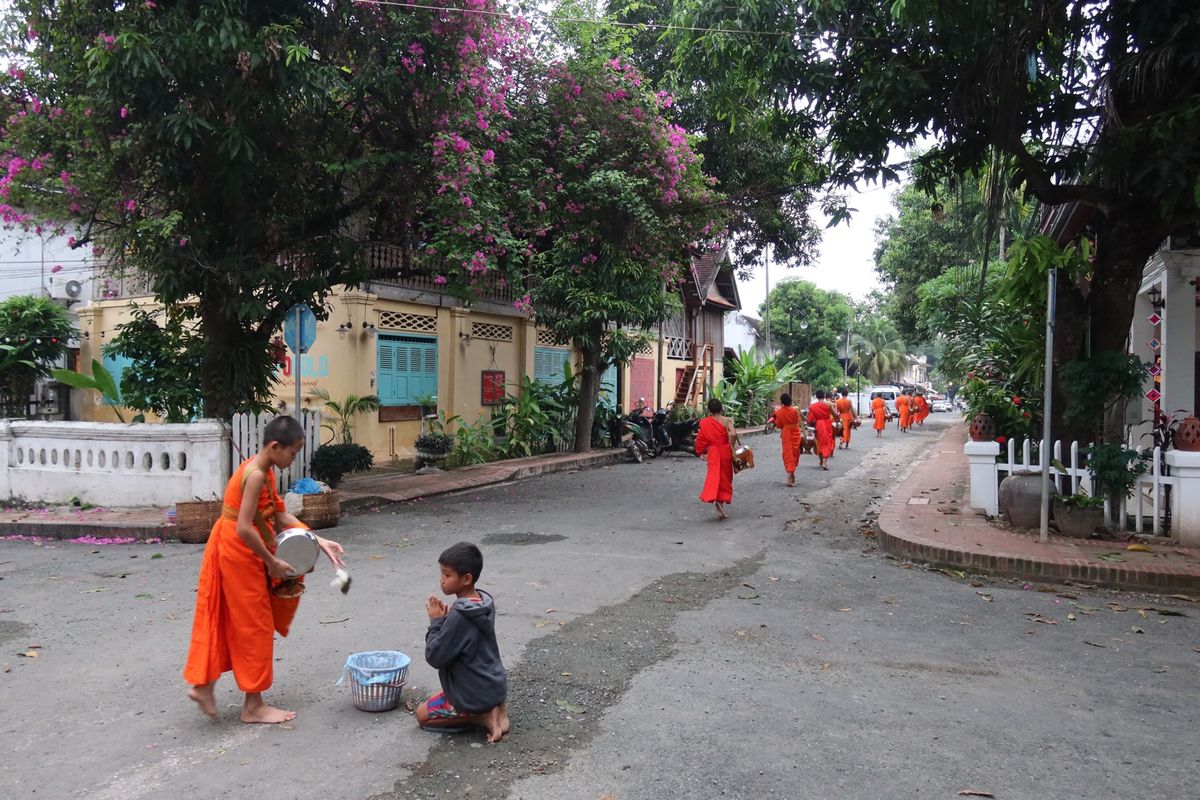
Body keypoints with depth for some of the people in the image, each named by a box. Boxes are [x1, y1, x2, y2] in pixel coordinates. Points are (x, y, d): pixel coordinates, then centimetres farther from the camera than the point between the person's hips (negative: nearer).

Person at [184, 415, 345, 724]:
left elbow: (281, 516, 9)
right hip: (240, 555, -9)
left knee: (225, 624, 18)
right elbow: (244, 528, -27)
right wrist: (271, 562, -17)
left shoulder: (264, 472, 7)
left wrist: (319, 541, 3)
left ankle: (203, 686, 28)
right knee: (255, 627, 2)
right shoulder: (257, 475, -23)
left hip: (235, 553, 9)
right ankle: (254, 706, 14)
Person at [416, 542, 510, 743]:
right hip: (495, 685, 8)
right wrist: (446, 616, -5)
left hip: (475, 694, -8)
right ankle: (496, 706, 10)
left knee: (422, 715, 13)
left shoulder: (459, 617, -28)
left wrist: (436, 621, -13)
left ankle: (483, 717, -2)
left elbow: (435, 657, -21)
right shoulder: (484, 602, -2)